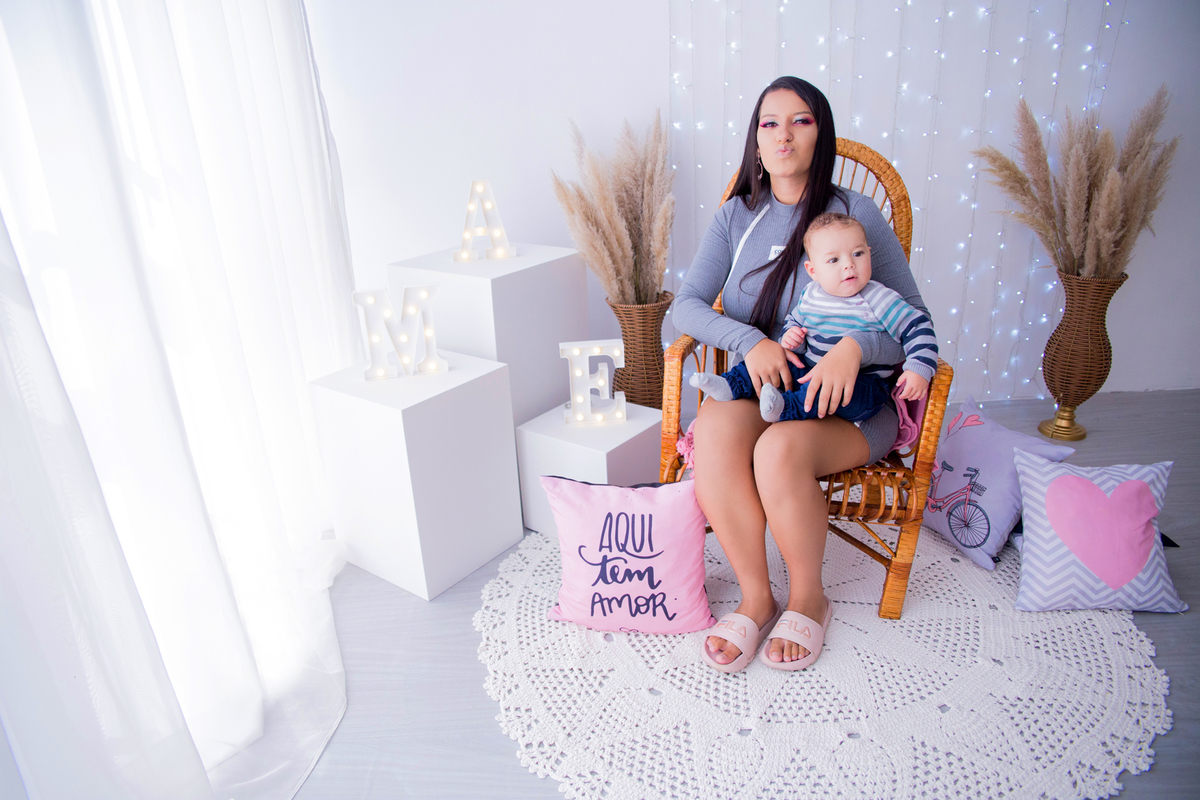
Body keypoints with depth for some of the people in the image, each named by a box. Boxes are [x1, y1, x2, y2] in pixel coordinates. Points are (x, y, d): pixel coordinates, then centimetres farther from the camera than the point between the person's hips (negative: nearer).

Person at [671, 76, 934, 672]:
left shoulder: (855, 214, 1)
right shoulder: (736, 217, 10)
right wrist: (749, 340, -18)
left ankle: (808, 599, -4)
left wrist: (854, 348, -22)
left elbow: (915, 319, -1)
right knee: (713, 427, -32)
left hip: (847, 403, -2)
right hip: (758, 389, 2)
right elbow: (687, 305, 1)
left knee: (780, 449, -33)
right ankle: (755, 599, -13)